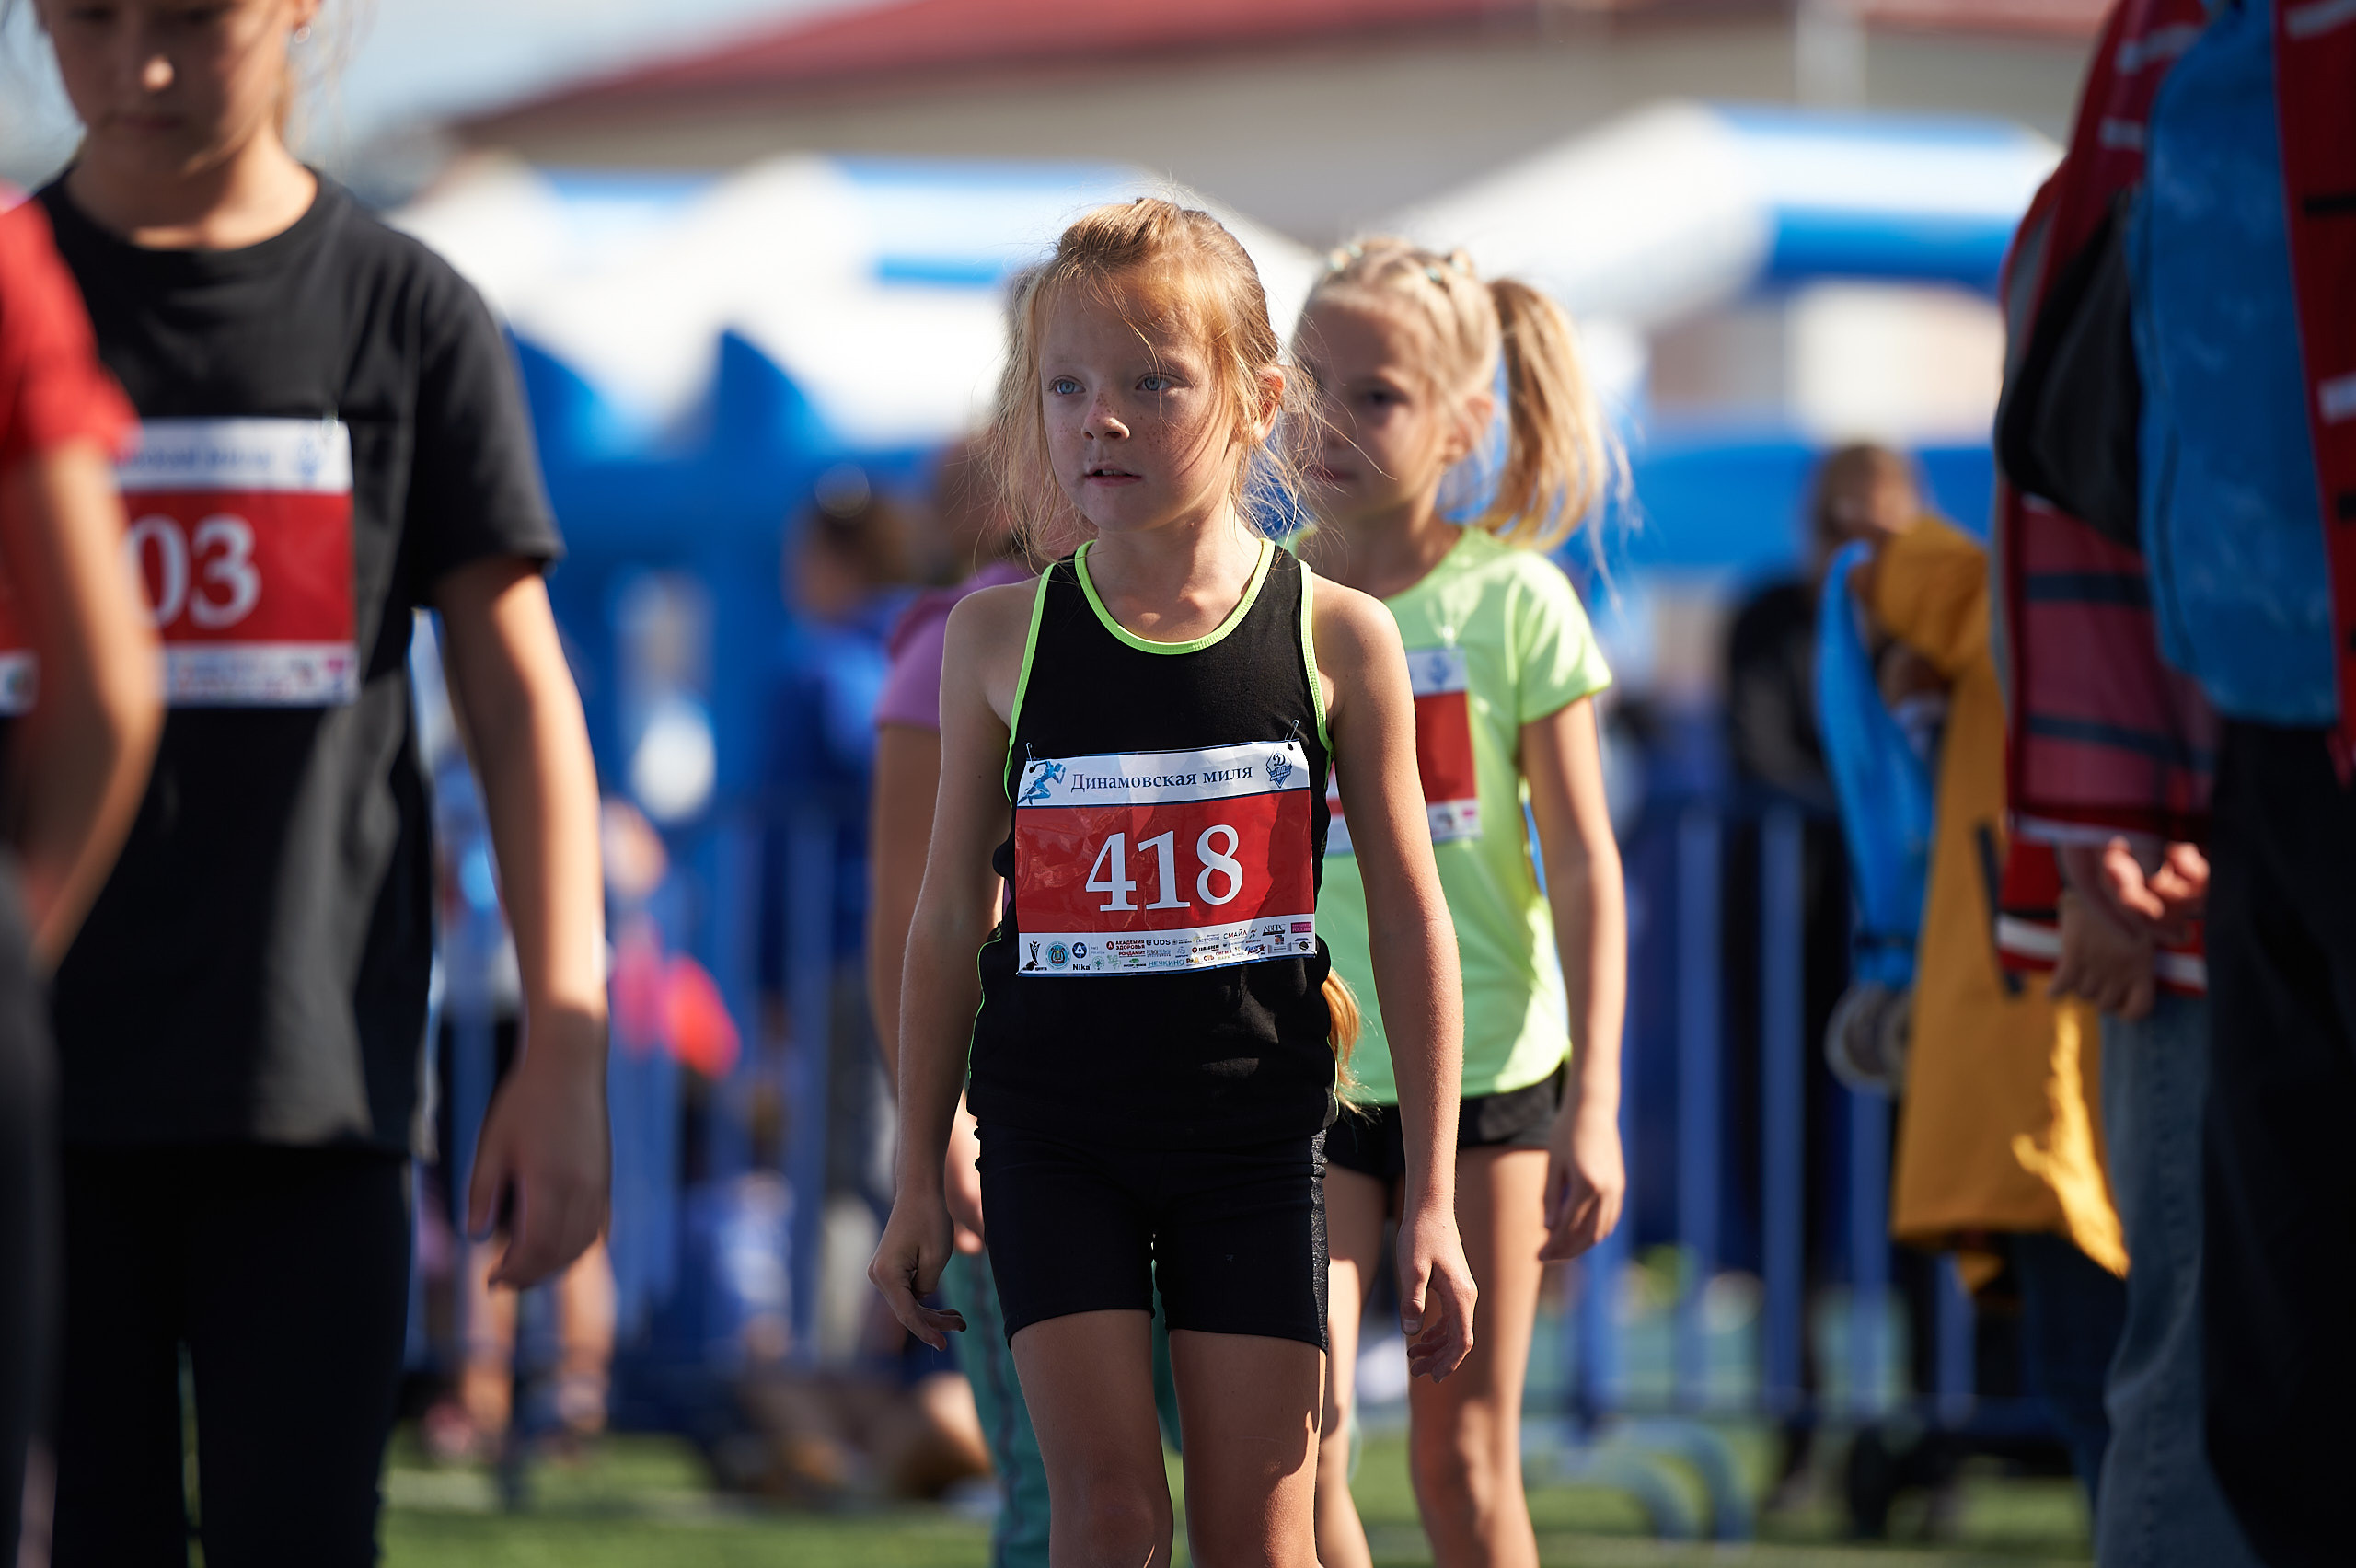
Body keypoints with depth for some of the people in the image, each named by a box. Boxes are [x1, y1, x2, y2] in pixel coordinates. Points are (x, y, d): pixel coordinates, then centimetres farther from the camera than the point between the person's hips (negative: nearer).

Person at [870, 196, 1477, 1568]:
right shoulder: (1001, 639, -2)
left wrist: (1430, 1200, 0)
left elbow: (1413, 927, 1)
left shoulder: (1336, 637, -4)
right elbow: (949, 919, 6)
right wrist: (920, 1180, 7)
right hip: (1056, 1133, 0)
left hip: (1254, 1135, 0)